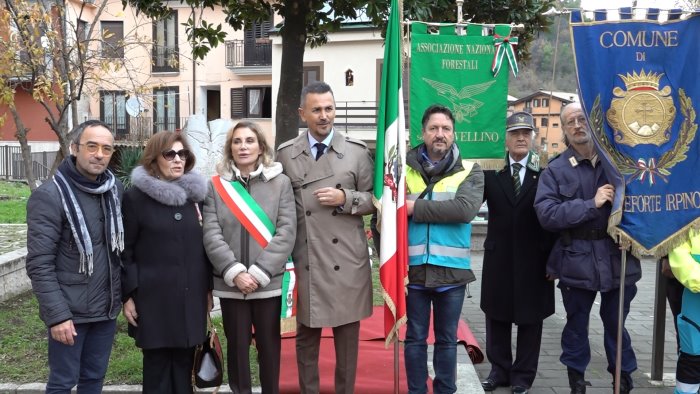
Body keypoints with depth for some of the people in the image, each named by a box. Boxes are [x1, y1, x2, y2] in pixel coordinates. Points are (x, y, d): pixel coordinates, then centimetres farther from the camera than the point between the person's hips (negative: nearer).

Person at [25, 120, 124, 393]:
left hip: (106, 308, 5)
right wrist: (57, 315, -20)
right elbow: (39, 265, -16)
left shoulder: (115, 189, 3)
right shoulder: (50, 196, -14)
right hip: (69, 312, -5)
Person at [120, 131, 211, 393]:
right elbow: (125, 250, -4)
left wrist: (208, 289, 11)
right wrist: (127, 294, -7)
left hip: (191, 296, 4)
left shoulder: (195, 194, 9)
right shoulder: (135, 196, -4)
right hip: (154, 297, -4)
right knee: (157, 367, 2)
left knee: (184, 366, 9)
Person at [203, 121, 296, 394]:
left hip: (269, 283, -1)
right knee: (237, 346, 11)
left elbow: (286, 233, -7)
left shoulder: (280, 182, -1)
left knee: (269, 345, 10)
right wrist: (235, 272, -14)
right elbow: (211, 235, -4)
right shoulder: (215, 185, 2)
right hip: (230, 284, 1)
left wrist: (259, 273, -13)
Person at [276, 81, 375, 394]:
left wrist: (345, 198, -14)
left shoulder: (357, 151, 1)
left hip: (346, 260, 0)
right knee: (306, 336, 11)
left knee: (347, 336, 10)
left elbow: (373, 200, 5)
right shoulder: (285, 154, 4)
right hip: (304, 260, 1)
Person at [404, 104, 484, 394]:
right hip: (413, 269, 1)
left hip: (451, 270, 0)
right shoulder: (404, 168, 3)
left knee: (447, 339, 13)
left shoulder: (470, 171, -1)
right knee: (415, 338, 12)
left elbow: (466, 208, -19)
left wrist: (417, 208, -18)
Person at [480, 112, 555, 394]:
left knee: (530, 319, 9)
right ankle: (499, 370, 28)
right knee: (497, 316, 12)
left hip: (533, 259, -1)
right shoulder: (491, 170, 0)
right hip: (498, 257, 2)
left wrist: (552, 256, -7)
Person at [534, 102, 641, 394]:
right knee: (576, 324, 13)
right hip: (577, 261, -1)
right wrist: (591, 204, -21)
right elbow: (546, 214, -14)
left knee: (616, 324, 13)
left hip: (617, 259, 1)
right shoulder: (555, 170, -2)